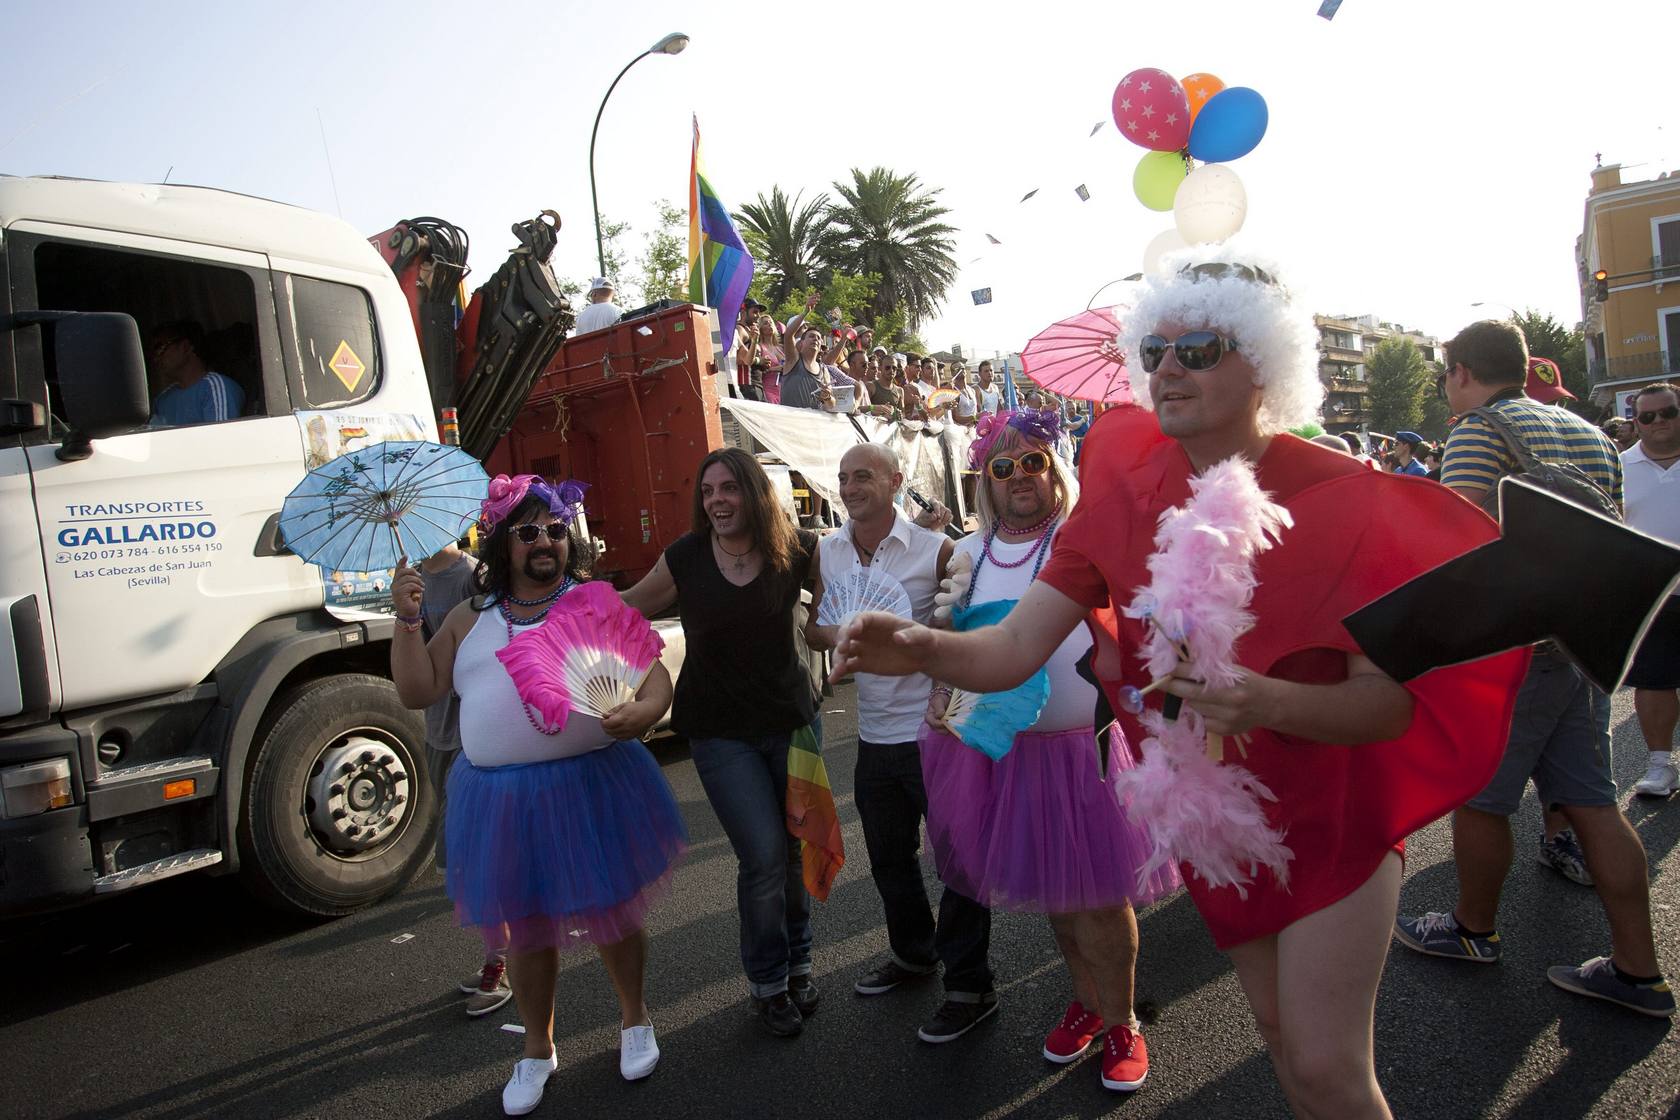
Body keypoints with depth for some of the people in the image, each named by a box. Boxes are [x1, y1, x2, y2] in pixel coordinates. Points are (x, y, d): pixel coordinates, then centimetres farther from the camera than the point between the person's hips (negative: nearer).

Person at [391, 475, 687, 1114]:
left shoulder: (597, 602, 2)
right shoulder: (470, 619, 10)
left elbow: (655, 675, -2)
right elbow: (417, 692, 8)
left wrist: (644, 710, -24)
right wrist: (407, 620, -3)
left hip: (593, 783, -2)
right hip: (502, 794, 2)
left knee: (612, 911, 11)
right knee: (525, 927, 13)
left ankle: (634, 1020, 37)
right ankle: (537, 1050, 35)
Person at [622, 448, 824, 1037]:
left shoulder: (797, 549, -7)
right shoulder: (684, 557, -6)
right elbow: (628, 607, 10)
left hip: (792, 718, 2)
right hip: (721, 733, -1)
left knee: (796, 848, 11)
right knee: (763, 854, -6)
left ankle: (797, 964, 35)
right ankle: (768, 983, 18)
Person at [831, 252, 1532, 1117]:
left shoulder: (1339, 499, -19)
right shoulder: (1122, 494, -9)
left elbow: (1392, 700, -21)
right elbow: (1014, 647, -16)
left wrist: (1269, 703, -40)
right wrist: (922, 649, -37)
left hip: (1328, 815, -3)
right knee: (1281, 1037, 21)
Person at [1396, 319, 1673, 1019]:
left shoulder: (1479, 430, -11)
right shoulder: (1590, 434, 15)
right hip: (1585, 640, 8)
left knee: (1478, 797, 7)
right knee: (1590, 800, 11)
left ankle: (1474, 930, 24)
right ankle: (1638, 971, 15)